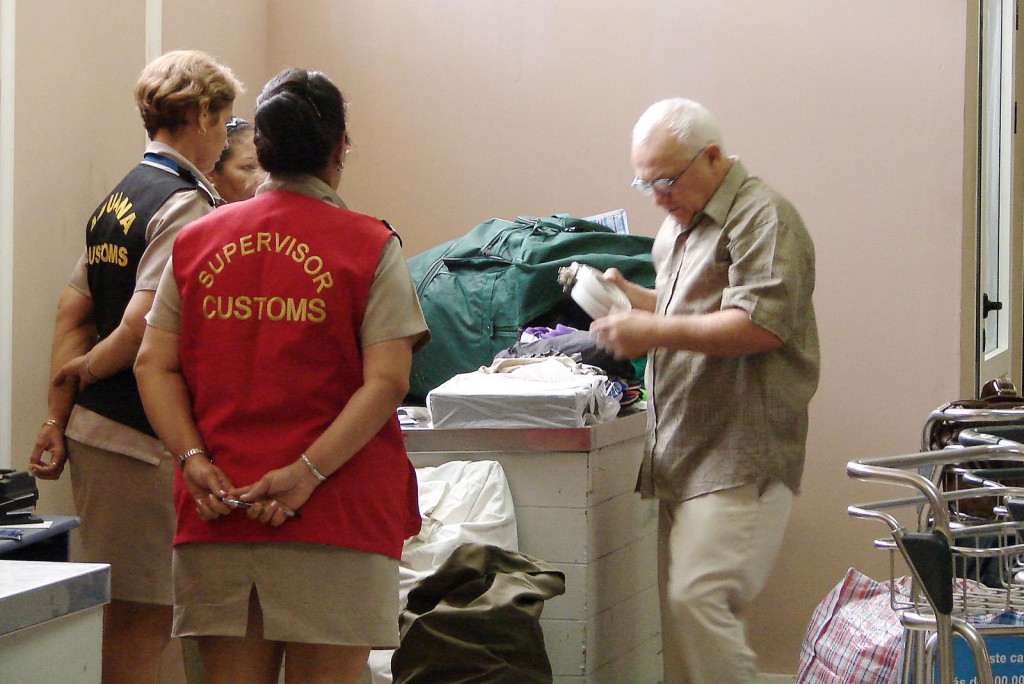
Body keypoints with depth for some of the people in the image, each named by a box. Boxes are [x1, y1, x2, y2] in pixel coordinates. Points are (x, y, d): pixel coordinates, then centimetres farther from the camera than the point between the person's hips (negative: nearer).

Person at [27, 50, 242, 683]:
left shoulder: (118, 199, 15)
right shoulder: (186, 204, -13)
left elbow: (73, 313, 13)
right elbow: (143, 326, -21)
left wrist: (60, 417, 11)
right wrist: (85, 371, -3)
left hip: (93, 431, 9)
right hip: (142, 440, -9)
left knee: (138, 618, 15)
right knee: (139, 621, -4)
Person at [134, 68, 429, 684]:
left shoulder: (196, 242, 9)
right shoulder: (369, 245, -2)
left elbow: (155, 366, 4)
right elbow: (386, 382, -11)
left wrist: (193, 459, -5)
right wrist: (307, 473, -14)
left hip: (215, 511, 4)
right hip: (336, 517, -3)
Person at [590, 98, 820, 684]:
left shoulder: (762, 218, -8)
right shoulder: (681, 223, 22)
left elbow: (761, 323, -20)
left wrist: (656, 332, -21)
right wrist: (628, 295, 16)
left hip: (738, 458, -9)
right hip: (684, 457, 9)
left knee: (697, 601, -18)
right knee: (680, 605, 6)